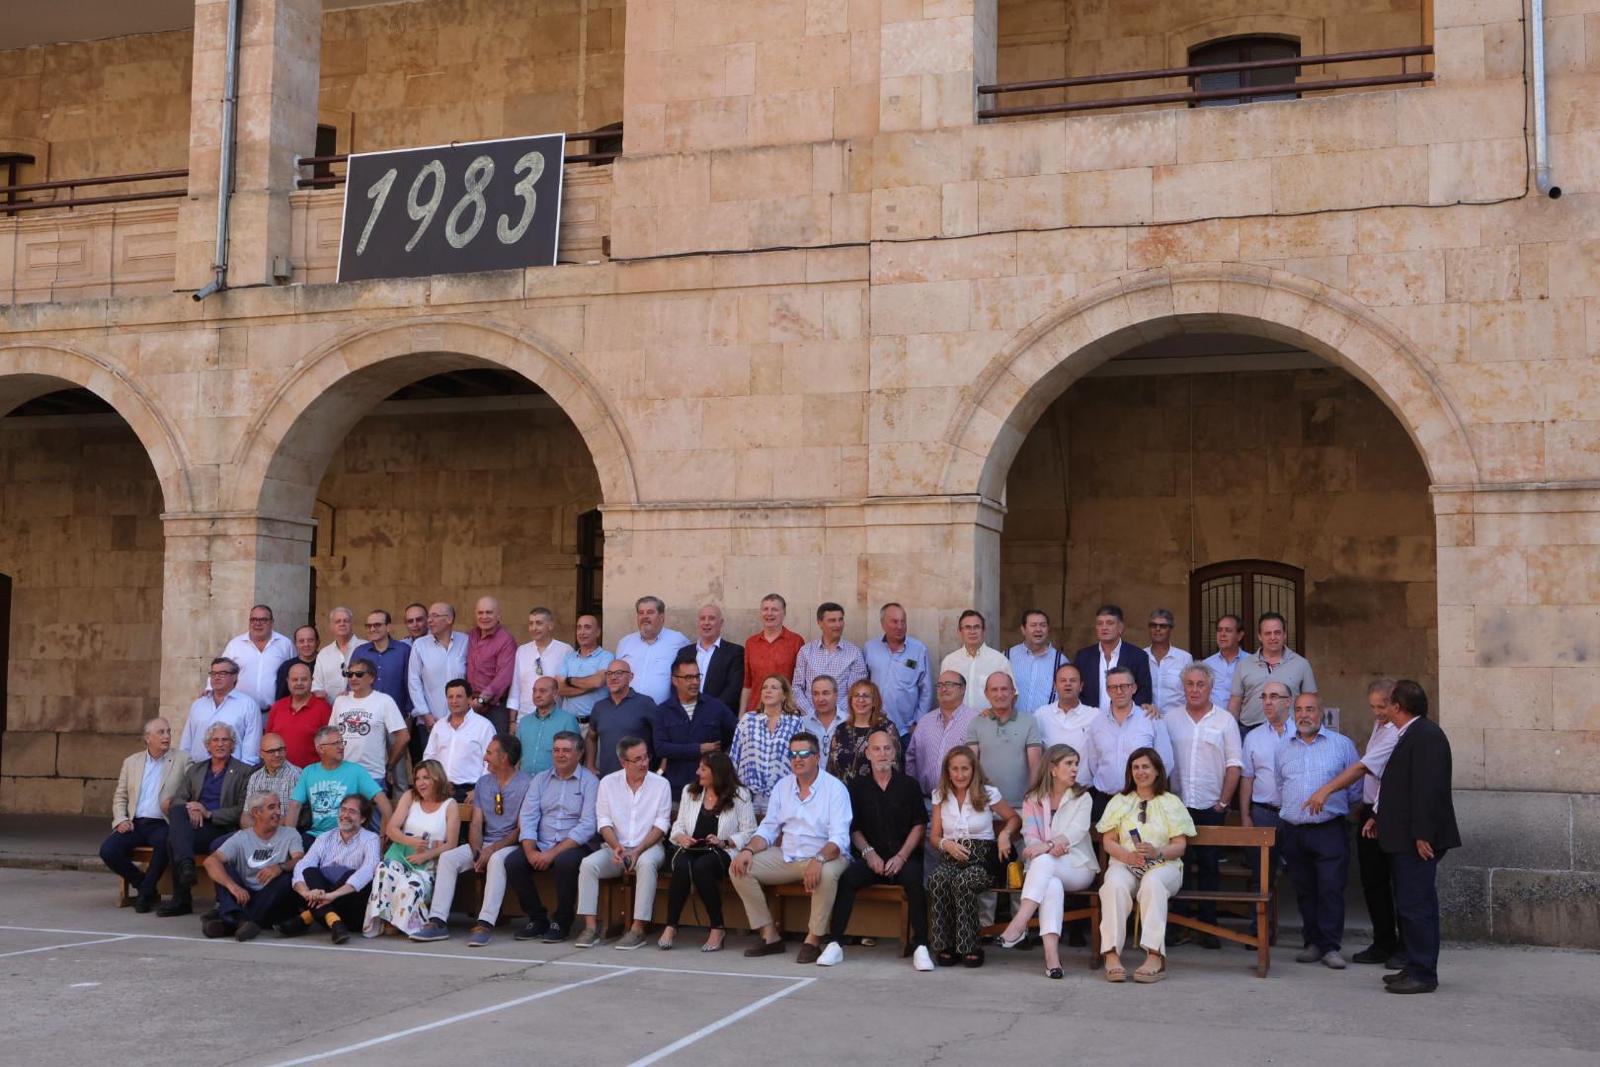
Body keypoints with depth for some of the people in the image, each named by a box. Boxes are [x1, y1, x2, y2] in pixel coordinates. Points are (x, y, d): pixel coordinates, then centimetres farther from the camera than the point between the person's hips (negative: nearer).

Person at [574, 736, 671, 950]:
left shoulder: (661, 784, 1)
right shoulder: (608, 783, 6)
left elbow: (661, 824, -3)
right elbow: (604, 821, 3)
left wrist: (638, 851, -16)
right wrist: (616, 847, -15)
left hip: (648, 847, -2)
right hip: (616, 848, 2)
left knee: (646, 864, -36)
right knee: (588, 864, -25)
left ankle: (638, 930, -34)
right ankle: (591, 927, -23)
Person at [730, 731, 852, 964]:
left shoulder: (834, 788, -9)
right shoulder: (782, 787, 9)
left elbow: (839, 838, -18)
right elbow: (768, 829, 11)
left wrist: (818, 860, -37)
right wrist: (748, 850, -10)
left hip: (824, 857, -6)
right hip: (786, 857, 6)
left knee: (827, 873, -39)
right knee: (740, 869, -11)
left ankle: (813, 940, -22)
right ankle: (770, 936, -6)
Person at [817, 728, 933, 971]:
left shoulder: (908, 785, 7)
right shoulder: (857, 787, 10)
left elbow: (917, 826, 4)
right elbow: (854, 829, 9)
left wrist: (901, 857, -8)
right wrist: (868, 853, -7)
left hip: (903, 857, -1)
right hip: (870, 858, 1)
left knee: (913, 878, -32)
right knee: (847, 877, -28)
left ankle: (920, 946, -26)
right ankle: (836, 944, -21)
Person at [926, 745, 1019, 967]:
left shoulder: (988, 794, 5)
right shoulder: (940, 797, 13)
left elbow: (1014, 819, 14)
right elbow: (933, 837, 15)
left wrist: (1005, 833, -8)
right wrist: (946, 844, -8)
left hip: (982, 859, -2)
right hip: (951, 859, 2)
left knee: (962, 882, -36)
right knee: (936, 880, -33)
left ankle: (968, 947, -25)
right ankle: (943, 946, -24)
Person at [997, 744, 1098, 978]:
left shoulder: (1082, 798, 7)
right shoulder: (1032, 801, 12)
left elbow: (1076, 831, -12)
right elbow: (1030, 838, -1)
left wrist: (1046, 847, -30)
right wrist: (1052, 846, -25)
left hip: (1077, 869, -1)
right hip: (1044, 871, 1)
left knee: (1043, 861, -34)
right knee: (1052, 885, -36)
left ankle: (1019, 924, -47)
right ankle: (1051, 953, -50)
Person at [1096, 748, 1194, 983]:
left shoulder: (1171, 802, 16)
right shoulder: (1119, 802, 21)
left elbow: (1180, 846, 7)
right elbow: (1109, 842, 10)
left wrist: (1157, 852, -15)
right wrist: (1129, 856, -11)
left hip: (1163, 865, -1)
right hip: (1124, 863, 1)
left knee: (1152, 883, -38)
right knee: (1115, 884, -35)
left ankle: (1155, 957, -44)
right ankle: (1112, 955, -42)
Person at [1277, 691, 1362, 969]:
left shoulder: (1341, 744, 3)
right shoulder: (1283, 749, 13)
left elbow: (1357, 787, 7)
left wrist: (1339, 808, 8)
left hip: (1329, 830, -3)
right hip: (1293, 830, 3)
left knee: (1331, 889, -8)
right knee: (1304, 891, 8)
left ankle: (1330, 946, -3)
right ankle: (1313, 943, 16)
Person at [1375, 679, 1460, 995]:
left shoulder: (1426, 735, -16)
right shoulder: (1411, 735, 16)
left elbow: (1428, 788, -22)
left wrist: (1422, 835, -24)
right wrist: (1380, 818, 22)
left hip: (1417, 840, -11)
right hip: (1405, 839, 11)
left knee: (1416, 906, -8)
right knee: (1410, 905, 15)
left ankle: (1423, 974, -3)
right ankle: (1415, 967, 22)